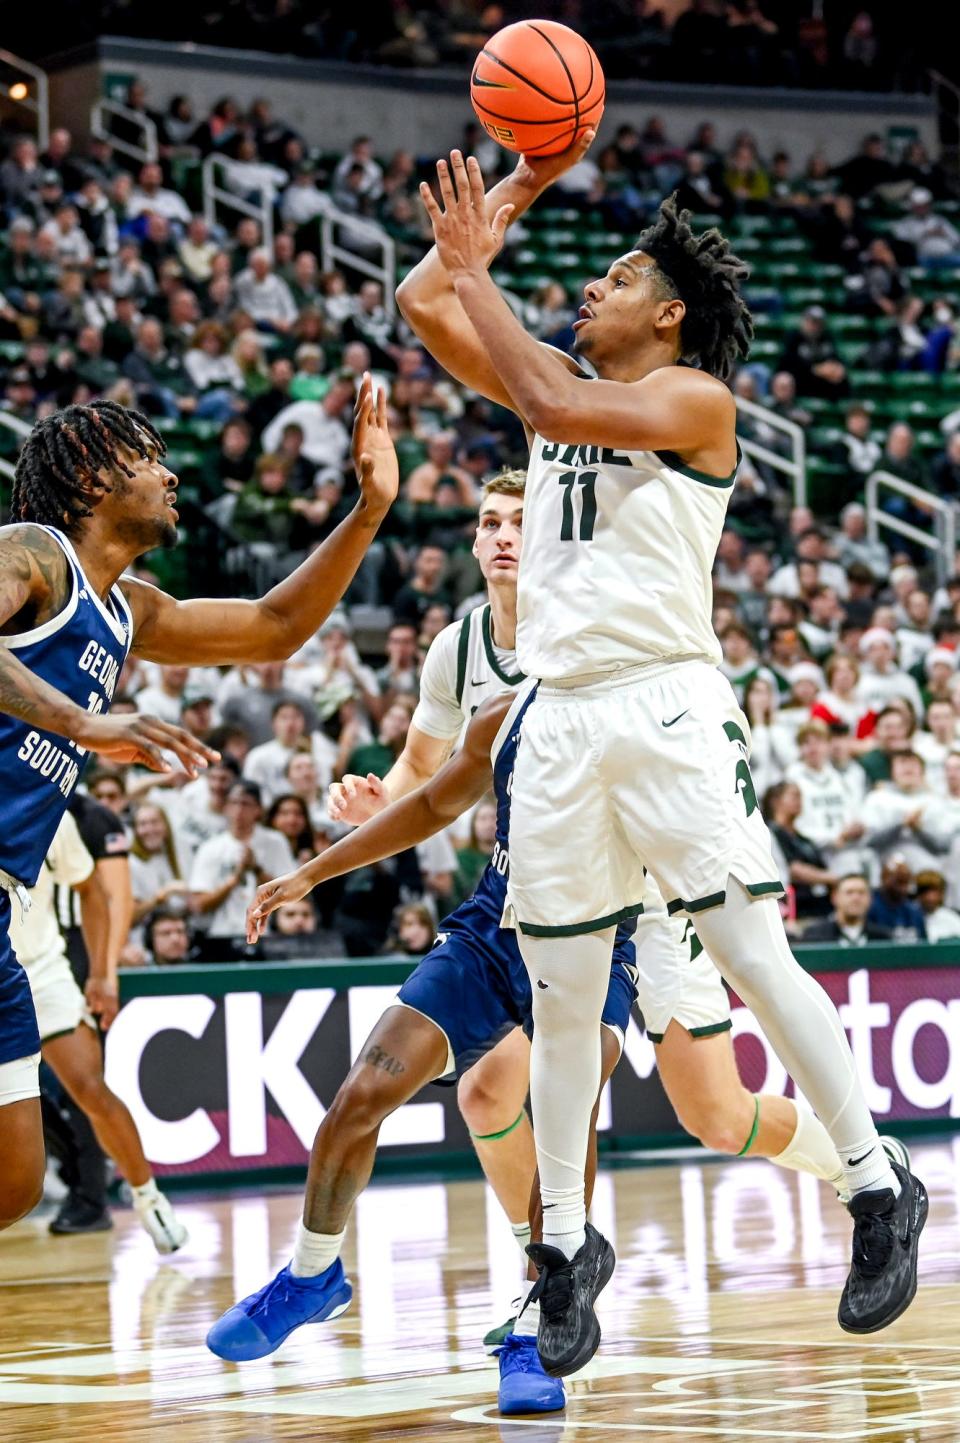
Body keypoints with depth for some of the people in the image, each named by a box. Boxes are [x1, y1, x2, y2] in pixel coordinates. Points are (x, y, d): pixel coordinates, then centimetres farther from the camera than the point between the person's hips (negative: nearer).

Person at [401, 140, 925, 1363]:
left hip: (667, 704, -6)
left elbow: (551, 405, -17)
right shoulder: (561, 387, 19)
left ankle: (879, 1191, -1)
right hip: (560, 720, 6)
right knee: (562, 994, 6)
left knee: (755, 955, -10)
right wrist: (522, 184, 15)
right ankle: (565, 1242, 15)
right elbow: (420, 304, 17)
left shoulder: (695, 399, -1)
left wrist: (474, 271, -10)